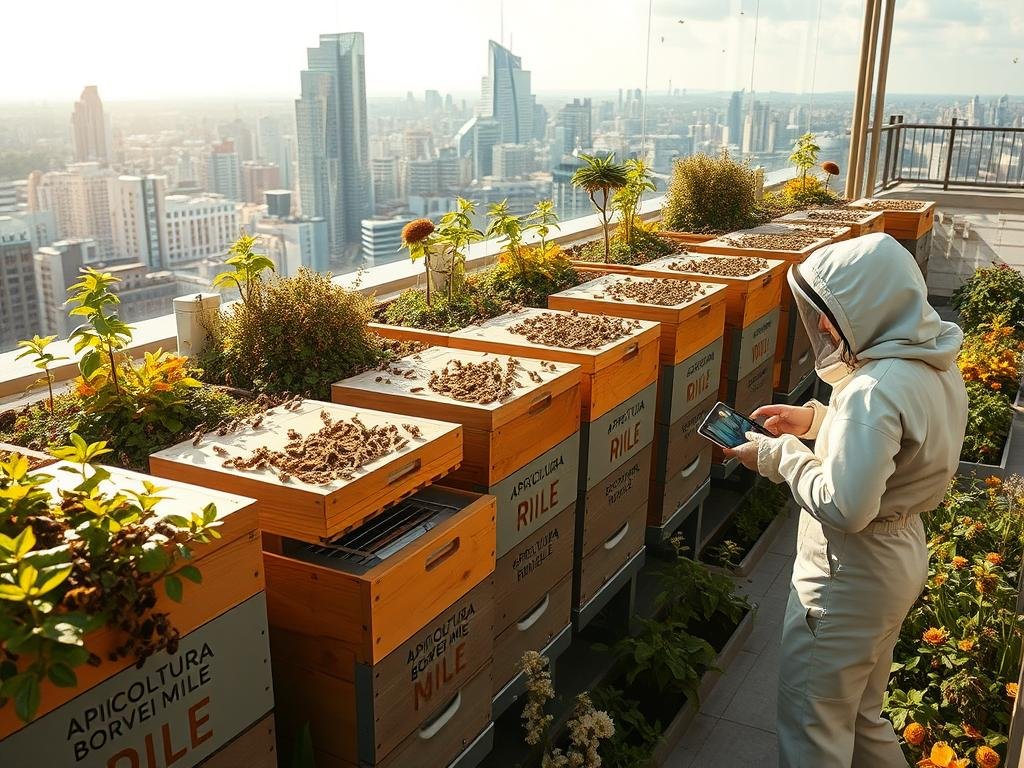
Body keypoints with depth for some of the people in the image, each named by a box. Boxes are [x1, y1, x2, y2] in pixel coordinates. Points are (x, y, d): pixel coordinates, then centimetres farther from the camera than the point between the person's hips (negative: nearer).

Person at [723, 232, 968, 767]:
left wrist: (778, 455, -18)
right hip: (902, 554, 9)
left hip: (851, 574, -9)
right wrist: (817, 420, 4)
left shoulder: (875, 389, -30)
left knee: (812, 722, 9)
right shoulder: (936, 361, -1)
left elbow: (845, 508, -31)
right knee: (862, 713, 27)